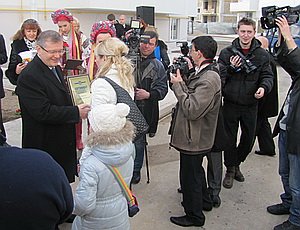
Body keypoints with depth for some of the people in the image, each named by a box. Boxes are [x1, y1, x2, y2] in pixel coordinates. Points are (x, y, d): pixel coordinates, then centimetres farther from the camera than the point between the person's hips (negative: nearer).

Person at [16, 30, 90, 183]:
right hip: (44, 146, -9)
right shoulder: (29, 76, -22)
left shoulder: (55, 67, 9)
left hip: (63, 141, 9)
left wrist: (79, 108, 2)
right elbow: (43, 112, -27)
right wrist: (76, 112, -22)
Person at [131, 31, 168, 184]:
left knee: (138, 142, 9)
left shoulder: (157, 66, 6)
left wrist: (148, 94, -18)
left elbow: (162, 89, 3)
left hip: (144, 111, 0)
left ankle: (136, 170, 28)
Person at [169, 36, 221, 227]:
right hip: (195, 137, 10)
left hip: (194, 139, -10)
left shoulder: (209, 79, -26)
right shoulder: (201, 74, 7)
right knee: (195, 171, 28)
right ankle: (203, 199, 50)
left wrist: (178, 84, -22)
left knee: (190, 176, 6)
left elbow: (192, 110, -30)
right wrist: (182, 80, -4)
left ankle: (194, 216, 26)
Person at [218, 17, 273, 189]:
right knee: (230, 139, 8)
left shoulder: (262, 54, 2)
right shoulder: (227, 52, -2)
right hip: (231, 104, -2)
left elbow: (268, 76, 1)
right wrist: (231, 68, -23)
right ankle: (230, 170, 27)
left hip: (251, 105, 2)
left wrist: (264, 87, -20)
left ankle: (237, 163, 40)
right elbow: (219, 76, -4)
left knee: (249, 138, 14)